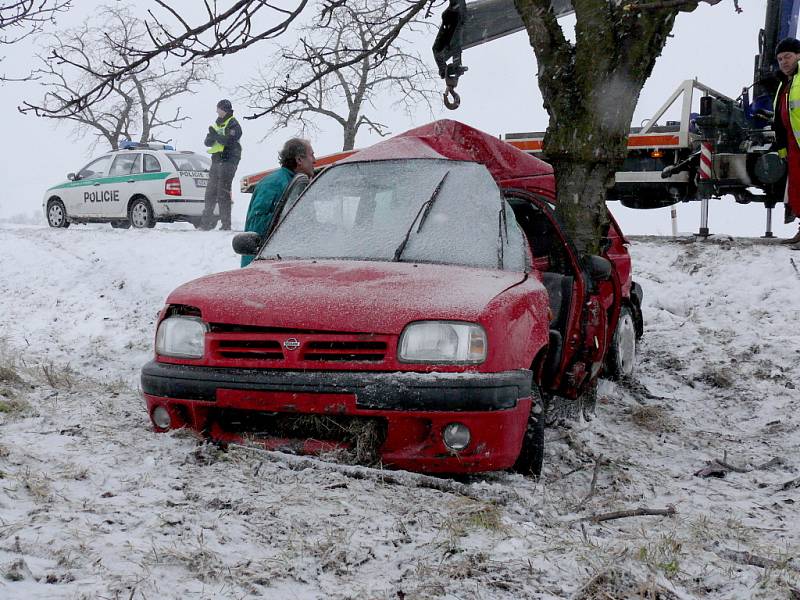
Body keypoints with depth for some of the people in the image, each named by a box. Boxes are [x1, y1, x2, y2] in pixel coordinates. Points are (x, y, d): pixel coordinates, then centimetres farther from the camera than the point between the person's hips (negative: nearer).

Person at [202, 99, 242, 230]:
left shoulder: (233, 124, -5)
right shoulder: (217, 124, 20)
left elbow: (229, 140, -21)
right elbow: (208, 142, 12)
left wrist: (215, 135, -15)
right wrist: (211, 137, -9)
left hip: (228, 161, -8)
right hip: (216, 160, 8)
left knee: (223, 193, -10)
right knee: (210, 192, 10)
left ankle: (226, 224, -7)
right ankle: (208, 221, 18)